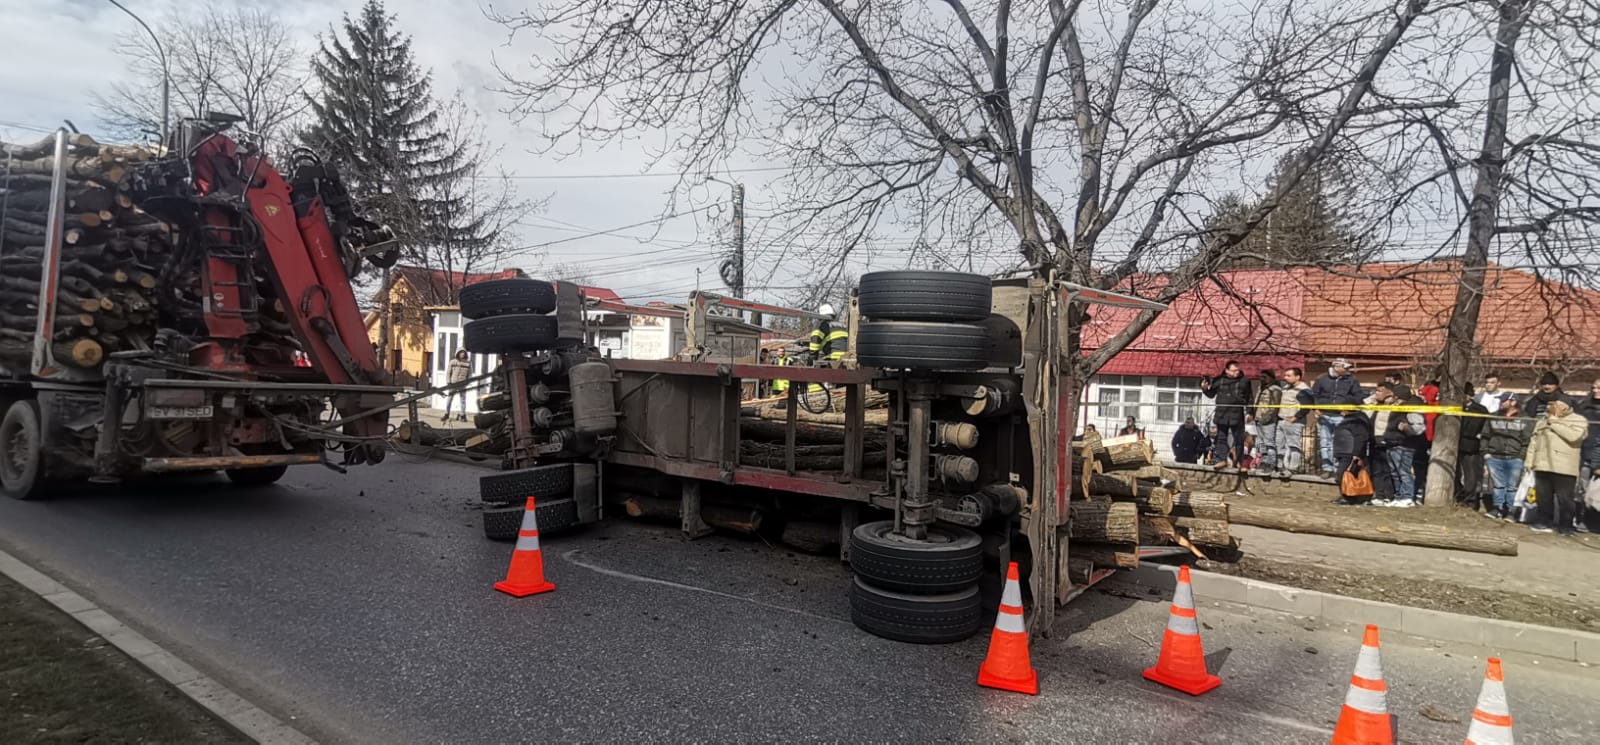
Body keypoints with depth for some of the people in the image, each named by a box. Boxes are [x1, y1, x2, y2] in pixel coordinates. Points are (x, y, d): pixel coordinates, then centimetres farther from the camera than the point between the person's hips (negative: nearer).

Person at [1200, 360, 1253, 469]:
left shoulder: (1244, 381, 2)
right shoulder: (1219, 380, 4)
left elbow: (1249, 398, 5)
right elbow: (1211, 394, 14)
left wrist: (1248, 412, 0)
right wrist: (1205, 389, -5)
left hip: (1237, 415, -2)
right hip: (1221, 414, 2)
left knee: (1238, 439, 3)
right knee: (1221, 437, 5)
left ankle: (1238, 461, 10)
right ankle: (1222, 459, 10)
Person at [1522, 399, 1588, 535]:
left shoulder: (1578, 420, 2)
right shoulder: (1542, 421, 19)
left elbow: (1573, 436, -18)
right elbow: (1534, 441, 19)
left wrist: (1555, 422, -8)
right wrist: (1529, 462, 12)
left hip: (1564, 467, -5)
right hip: (1542, 465, 5)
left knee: (1565, 498, -3)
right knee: (1543, 497, 8)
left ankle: (1566, 526, 6)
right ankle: (1544, 522, 16)